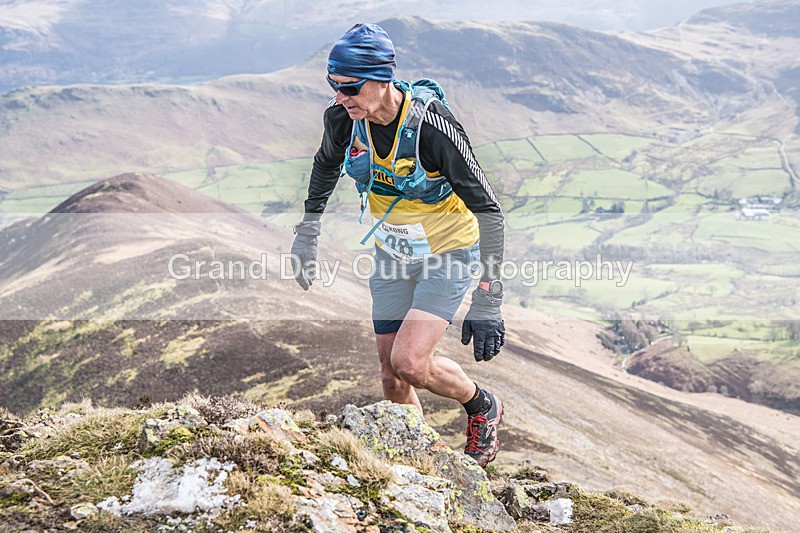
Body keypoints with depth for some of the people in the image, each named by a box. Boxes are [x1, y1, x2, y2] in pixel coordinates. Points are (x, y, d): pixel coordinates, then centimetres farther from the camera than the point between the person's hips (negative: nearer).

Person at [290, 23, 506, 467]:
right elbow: (327, 164, 11)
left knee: (410, 363, -19)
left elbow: (488, 210, -27)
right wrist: (307, 232, 15)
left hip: (448, 254, -5)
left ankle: (482, 408, 11)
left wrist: (487, 305, -28)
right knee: (392, 378, 6)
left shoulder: (431, 125, -31)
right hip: (392, 254, 5)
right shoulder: (343, 118, -15)